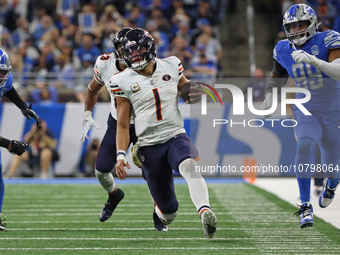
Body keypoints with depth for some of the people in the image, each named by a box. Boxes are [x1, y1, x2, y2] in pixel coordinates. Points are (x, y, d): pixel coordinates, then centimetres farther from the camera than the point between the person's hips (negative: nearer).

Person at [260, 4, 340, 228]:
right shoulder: (284, 50, -1)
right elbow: (279, 74, 19)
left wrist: (312, 60, -43)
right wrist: (270, 95, 3)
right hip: (306, 112, 2)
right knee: (305, 145, -30)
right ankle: (306, 206, -25)